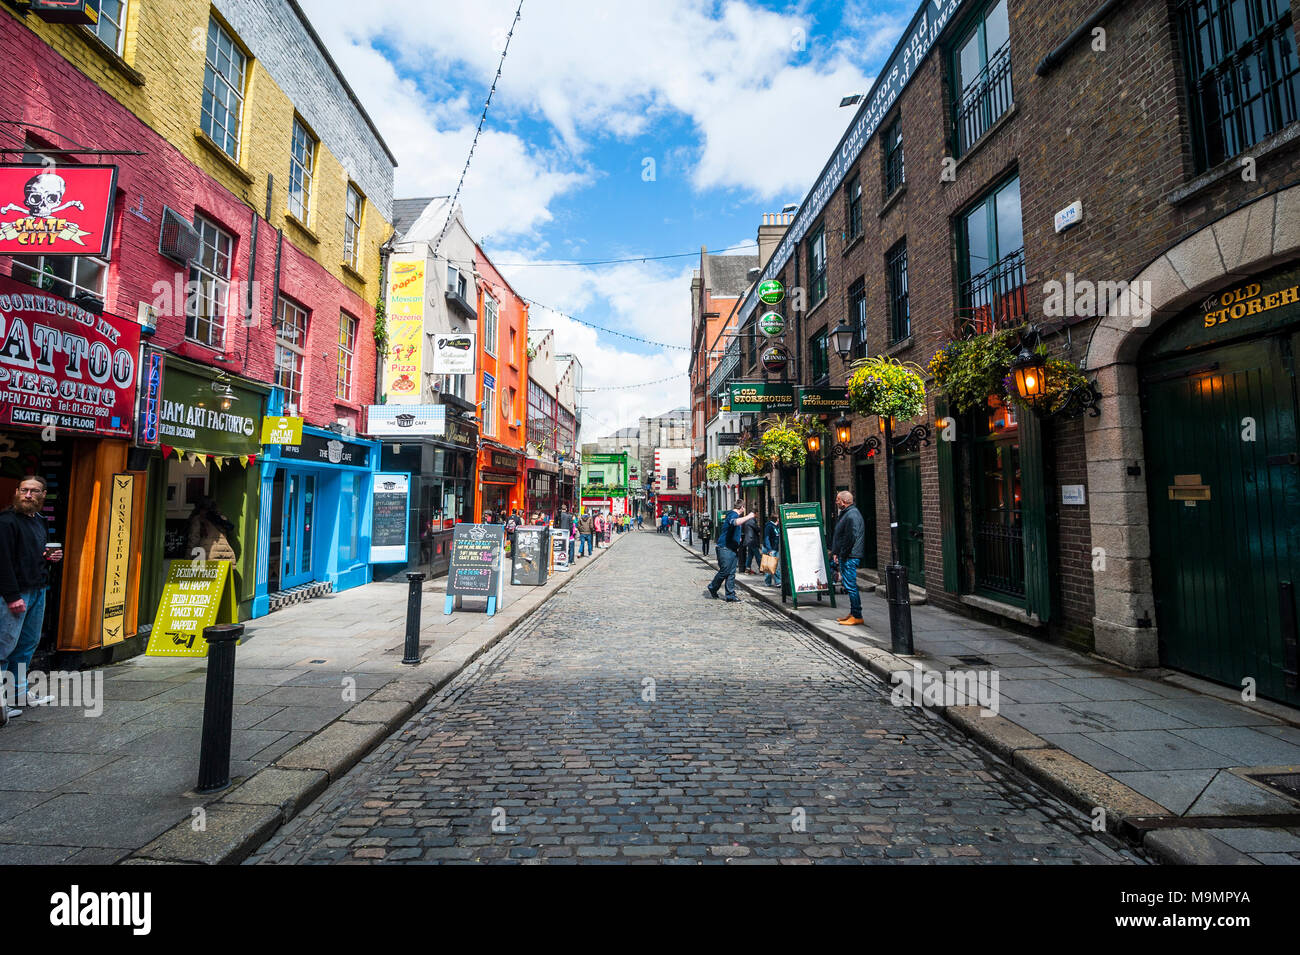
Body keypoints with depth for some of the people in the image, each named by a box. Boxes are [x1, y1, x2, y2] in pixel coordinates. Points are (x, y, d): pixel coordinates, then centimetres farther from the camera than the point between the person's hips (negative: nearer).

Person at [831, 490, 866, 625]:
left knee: (851, 586, -6)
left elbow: (851, 538, -23)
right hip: (845, 557, 11)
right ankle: (853, 613, 23)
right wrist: (835, 552, 16)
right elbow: (838, 536, 22)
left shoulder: (852, 515, -16)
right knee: (848, 585, 15)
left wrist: (842, 555, -17)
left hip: (849, 558, -11)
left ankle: (857, 616, 0)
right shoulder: (845, 513, 17)